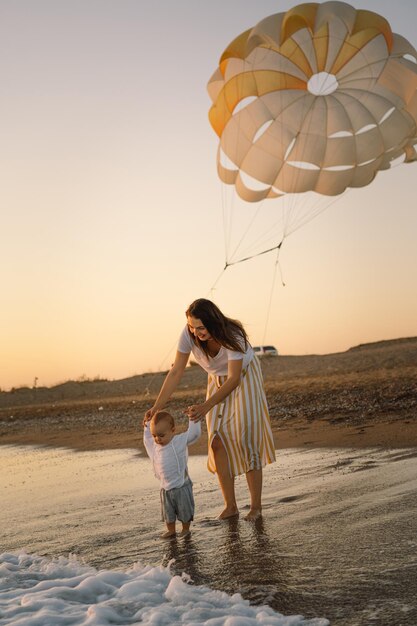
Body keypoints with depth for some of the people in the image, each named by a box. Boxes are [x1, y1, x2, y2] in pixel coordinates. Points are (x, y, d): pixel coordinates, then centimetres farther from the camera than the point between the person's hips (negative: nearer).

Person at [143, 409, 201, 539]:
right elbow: (147, 440, 21)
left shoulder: (180, 441, -16)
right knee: (168, 512, 16)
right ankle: (171, 530, 31)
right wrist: (147, 426, 11)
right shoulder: (154, 445, 0)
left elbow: (194, 433, -19)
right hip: (165, 488, 5)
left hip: (181, 486, -5)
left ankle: (186, 528, 29)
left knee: (184, 510, 11)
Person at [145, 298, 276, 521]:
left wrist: (206, 406, -48)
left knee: (246, 440, -11)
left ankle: (256, 506, -4)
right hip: (218, 381, 4)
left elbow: (234, 379, -37)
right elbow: (175, 372, -19)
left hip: (244, 379, -4)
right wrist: (157, 407, -26)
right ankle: (230, 505, 3)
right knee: (217, 442, -5)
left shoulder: (232, 335, -36)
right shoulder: (189, 334, -25)